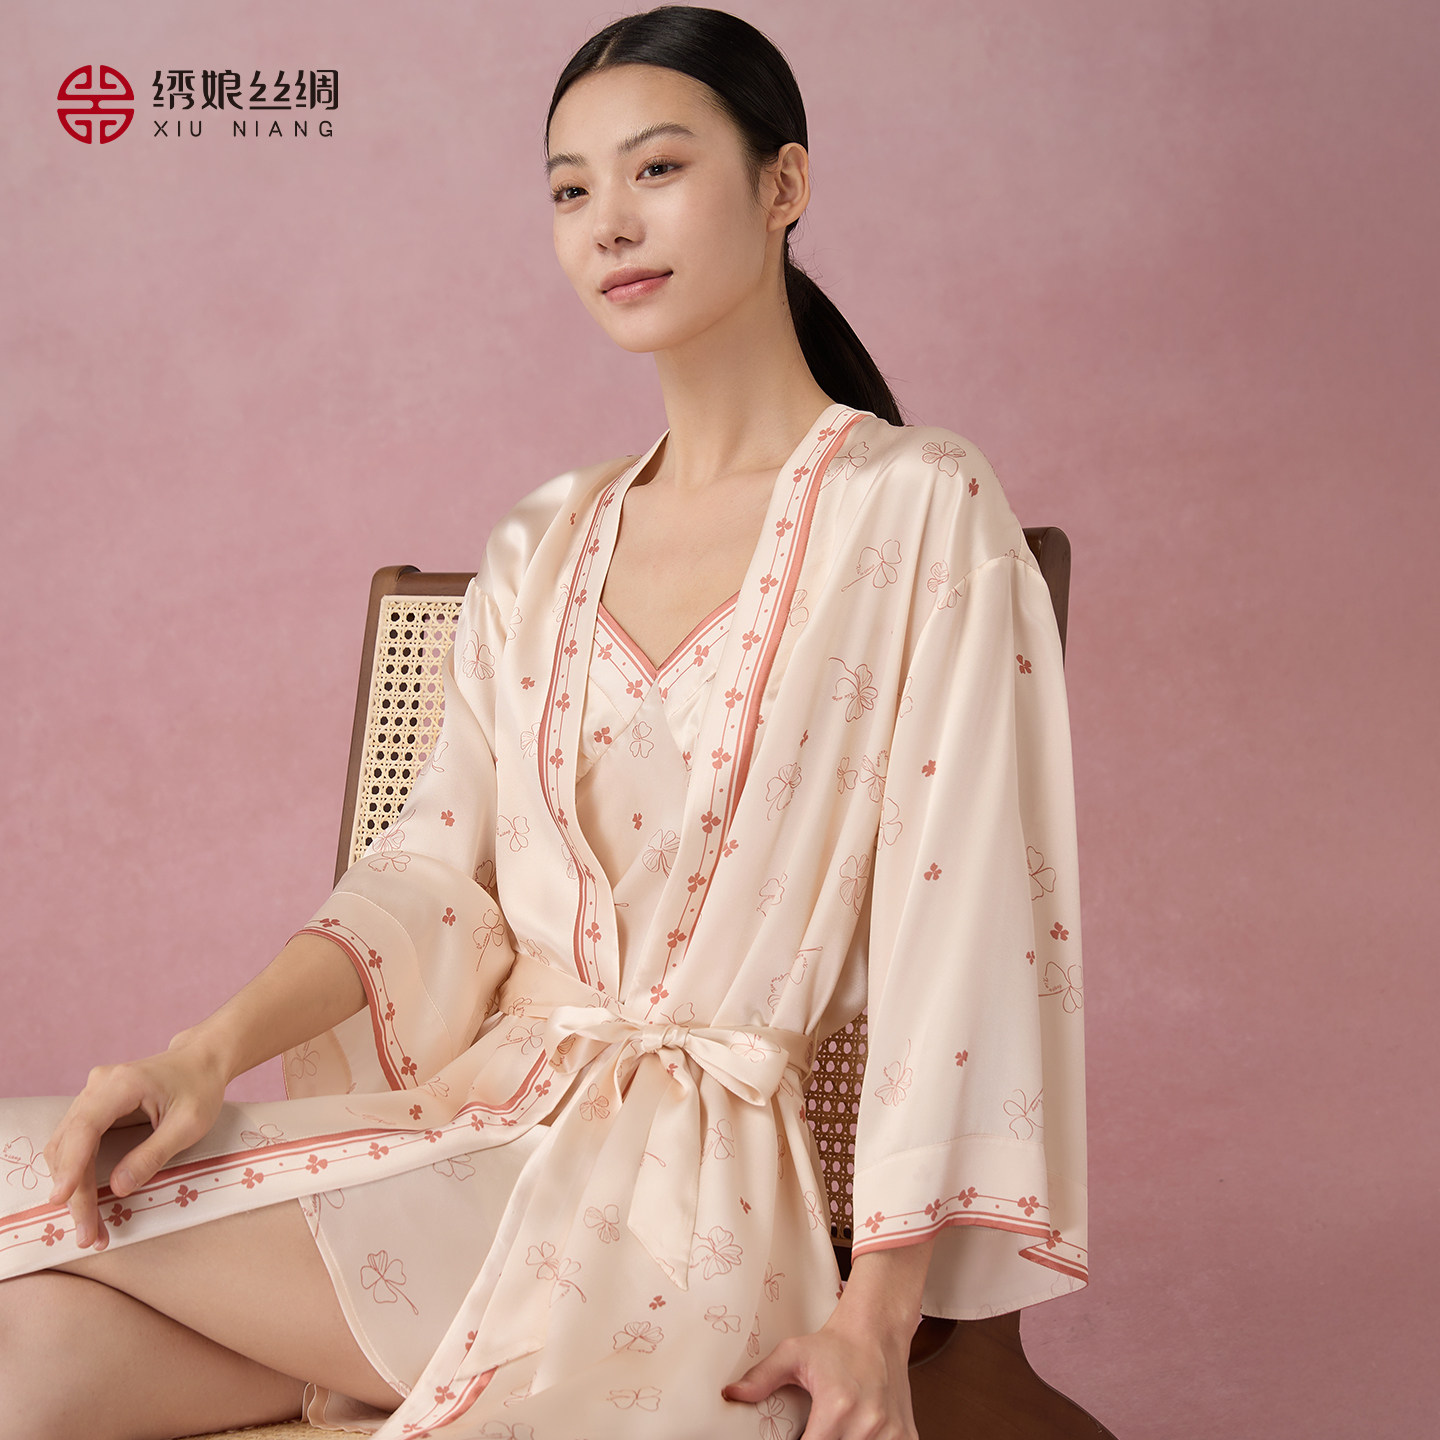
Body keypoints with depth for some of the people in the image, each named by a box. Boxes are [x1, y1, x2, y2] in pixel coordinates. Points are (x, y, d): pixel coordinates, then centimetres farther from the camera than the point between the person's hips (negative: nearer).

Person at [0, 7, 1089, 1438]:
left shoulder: (917, 510, -2)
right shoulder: (542, 545, 16)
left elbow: (953, 915, -8)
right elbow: (433, 870, 9)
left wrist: (875, 1319, -13)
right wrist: (213, 1049, -9)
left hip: (693, 1164, -5)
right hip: (471, 1106, 5)